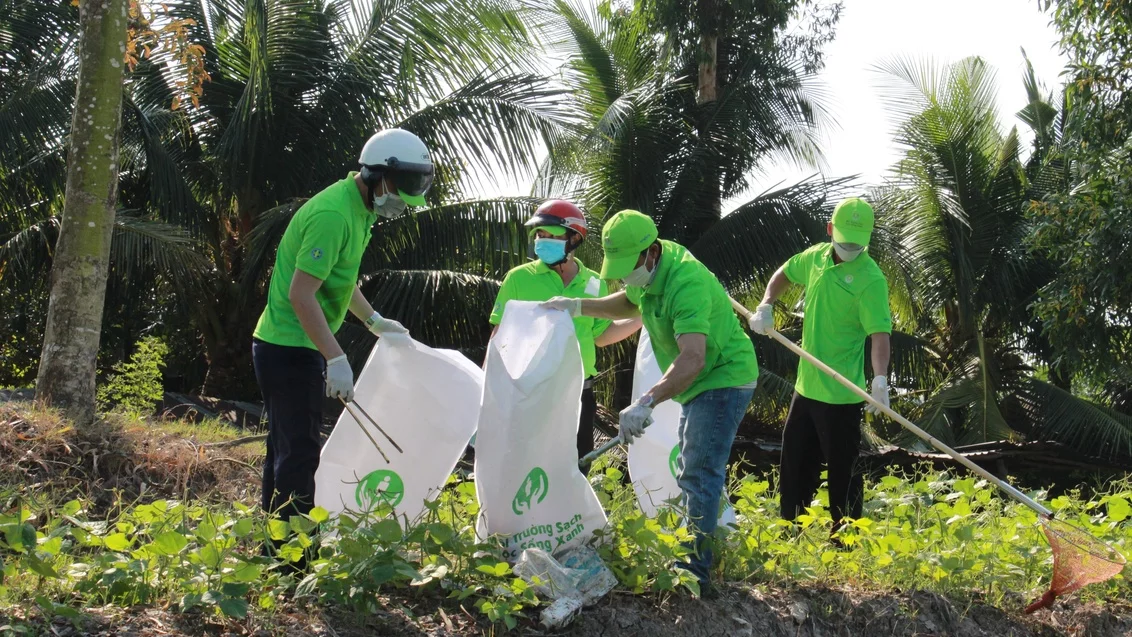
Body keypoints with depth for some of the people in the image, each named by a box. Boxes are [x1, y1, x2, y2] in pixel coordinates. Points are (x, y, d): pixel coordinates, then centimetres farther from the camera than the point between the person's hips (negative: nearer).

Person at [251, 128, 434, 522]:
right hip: (290, 350, -11)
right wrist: (336, 358, -29)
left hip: (291, 347, 11)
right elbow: (301, 293, -27)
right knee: (298, 453, -9)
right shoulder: (333, 216, -22)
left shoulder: (357, 209, 10)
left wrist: (373, 320, 25)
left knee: (286, 448, 15)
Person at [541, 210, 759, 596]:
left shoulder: (686, 284, -33)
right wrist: (578, 307, 4)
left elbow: (693, 360, -45)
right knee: (692, 472, 19)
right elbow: (629, 304, 19)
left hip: (723, 380, -10)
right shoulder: (649, 269, -3)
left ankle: (695, 572, -13)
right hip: (698, 385, 11)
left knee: (699, 475, -14)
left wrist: (647, 403, -54)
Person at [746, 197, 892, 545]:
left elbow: (880, 332, -27)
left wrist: (880, 379, -41)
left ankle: (843, 541, 13)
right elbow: (784, 274, 23)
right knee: (794, 464, 18)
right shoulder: (816, 256, 4)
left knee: (842, 472, 1)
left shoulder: (870, 278, -18)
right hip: (806, 385, 8)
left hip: (840, 394, -8)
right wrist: (765, 306, 6)